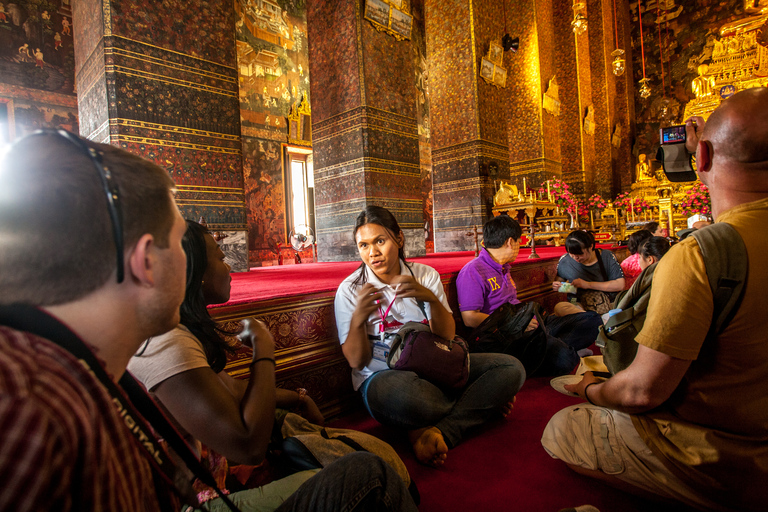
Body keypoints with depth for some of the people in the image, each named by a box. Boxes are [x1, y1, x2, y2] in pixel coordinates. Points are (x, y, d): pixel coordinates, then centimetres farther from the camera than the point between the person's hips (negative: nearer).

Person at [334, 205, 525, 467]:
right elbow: (356, 361, -8)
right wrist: (358, 318, -26)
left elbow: (447, 337, -4)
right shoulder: (350, 290, -2)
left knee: (512, 368, -13)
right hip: (382, 376, -4)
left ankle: (440, 432, -19)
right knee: (404, 393, -40)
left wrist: (432, 299, -23)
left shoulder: (426, 275, 5)